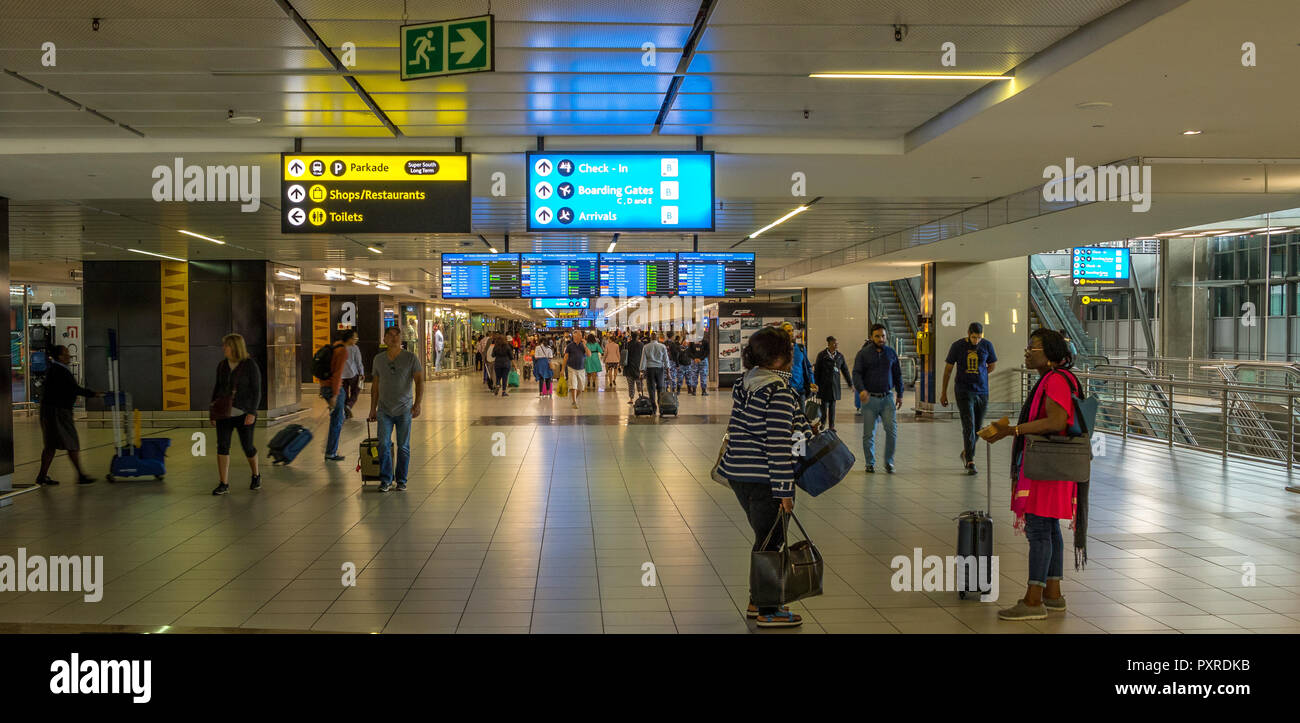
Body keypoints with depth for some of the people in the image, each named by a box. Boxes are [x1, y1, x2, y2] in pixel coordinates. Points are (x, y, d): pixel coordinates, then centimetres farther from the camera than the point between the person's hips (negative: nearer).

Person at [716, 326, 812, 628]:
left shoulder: (744, 385, 9)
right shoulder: (779, 391, -18)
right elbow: (778, 445, -21)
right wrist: (784, 491, -18)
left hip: (738, 475, 9)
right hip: (764, 480, -9)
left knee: (766, 538, 21)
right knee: (769, 542, 4)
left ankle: (756, 601, 31)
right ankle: (767, 612, 14)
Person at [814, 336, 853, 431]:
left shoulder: (840, 356, 9)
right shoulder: (822, 355, -3)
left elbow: (845, 370, 12)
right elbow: (817, 370, -1)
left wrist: (850, 384, 11)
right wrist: (816, 384, -4)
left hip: (835, 385, 4)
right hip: (824, 385, -4)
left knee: (832, 406, 7)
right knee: (824, 405, -5)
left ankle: (831, 426, 14)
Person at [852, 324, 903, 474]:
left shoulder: (891, 353, 10)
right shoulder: (863, 353, -1)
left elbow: (897, 375, 17)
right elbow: (856, 373, -7)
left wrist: (900, 395, 16)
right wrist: (861, 390, -23)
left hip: (887, 398, 2)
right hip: (870, 398, -2)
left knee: (892, 429, -8)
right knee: (869, 433, 1)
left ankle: (889, 462, 6)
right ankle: (870, 463, 13)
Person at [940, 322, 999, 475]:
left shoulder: (987, 345, -1)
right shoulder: (958, 346, -5)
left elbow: (993, 365, 16)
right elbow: (948, 369, 3)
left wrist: (979, 377, 10)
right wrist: (943, 392, 5)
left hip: (982, 392, 3)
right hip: (964, 392, -3)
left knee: (978, 427, 10)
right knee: (968, 426, -11)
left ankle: (966, 453, 34)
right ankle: (970, 462, -10)